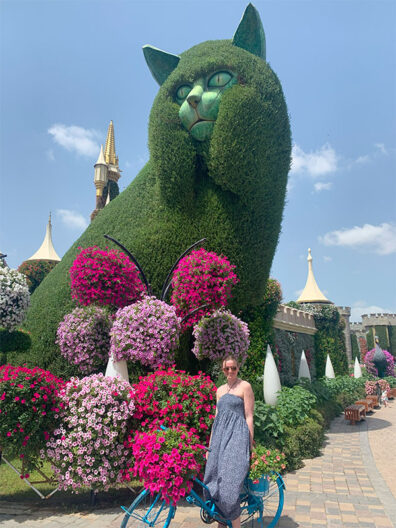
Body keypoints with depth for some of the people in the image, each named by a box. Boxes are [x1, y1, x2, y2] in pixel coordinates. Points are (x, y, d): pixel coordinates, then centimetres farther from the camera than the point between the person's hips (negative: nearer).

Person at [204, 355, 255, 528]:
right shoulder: (220, 390, 16)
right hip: (220, 435, 7)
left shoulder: (244, 386, -2)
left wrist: (250, 445, -7)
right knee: (213, 479, 6)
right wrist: (210, 445, 16)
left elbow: (249, 417, -4)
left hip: (236, 436, -6)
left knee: (229, 482, -14)